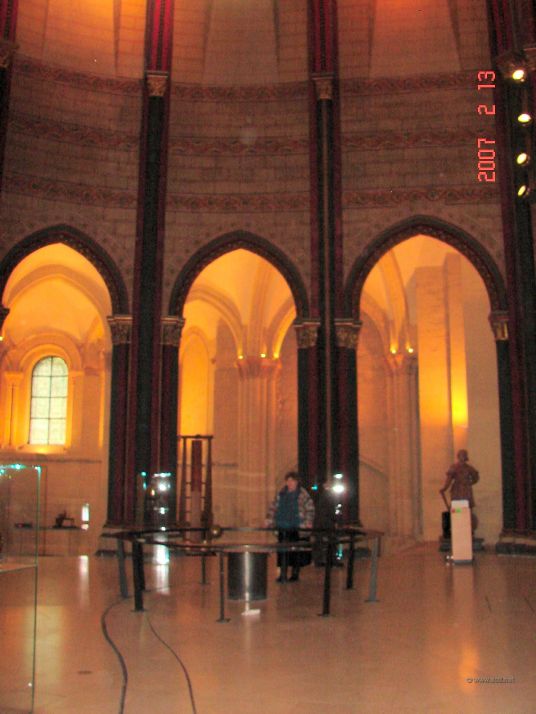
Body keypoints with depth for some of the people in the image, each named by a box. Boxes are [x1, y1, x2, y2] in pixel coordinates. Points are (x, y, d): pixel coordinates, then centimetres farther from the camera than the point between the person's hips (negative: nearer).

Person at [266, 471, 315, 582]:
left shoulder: (302, 494, -3)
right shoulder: (281, 494, 9)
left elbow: (310, 508, -6)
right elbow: (273, 507, 15)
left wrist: (308, 522, -14)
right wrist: (269, 521, 8)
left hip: (297, 528, -3)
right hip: (283, 528, 3)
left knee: (296, 551, 6)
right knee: (283, 552, 2)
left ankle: (295, 573, 19)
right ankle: (282, 575, 7)